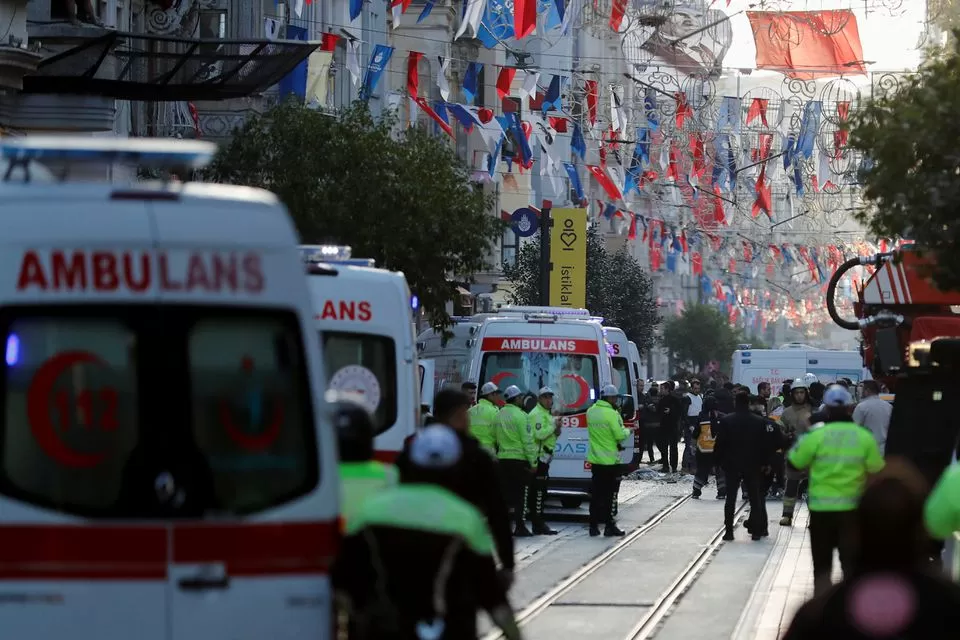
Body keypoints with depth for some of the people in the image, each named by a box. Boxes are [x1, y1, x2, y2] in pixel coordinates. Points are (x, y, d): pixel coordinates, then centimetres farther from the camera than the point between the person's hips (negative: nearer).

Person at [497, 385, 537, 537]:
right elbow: (527, 441, -14)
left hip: (503, 459, 7)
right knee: (521, 494, -1)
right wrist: (533, 462, -9)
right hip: (519, 459, -7)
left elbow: (497, 438, 11)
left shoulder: (500, 415, 9)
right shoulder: (520, 416, -13)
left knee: (506, 493, 10)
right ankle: (520, 527, -3)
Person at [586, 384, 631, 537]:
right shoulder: (611, 414, -17)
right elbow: (620, 435, -18)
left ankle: (594, 526, 11)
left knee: (596, 494, 10)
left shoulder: (590, 412, 6)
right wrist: (627, 431, 4)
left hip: (595, 459, 6)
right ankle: (610, 526, 1)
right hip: (610, 460, -6)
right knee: (611, 494, 1)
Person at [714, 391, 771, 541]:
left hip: (731, 465, -1)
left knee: (730, 498, 4)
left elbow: (719, 444, -6)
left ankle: (729, 531, -1)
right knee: (755, 498, 8)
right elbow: (764, 445, -1)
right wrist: (763, 462, 8)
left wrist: (719, 461, 4)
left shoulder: (726, 421, -7)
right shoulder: (759, 422, -4)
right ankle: (756, 530, 6)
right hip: (752, 466, 1)